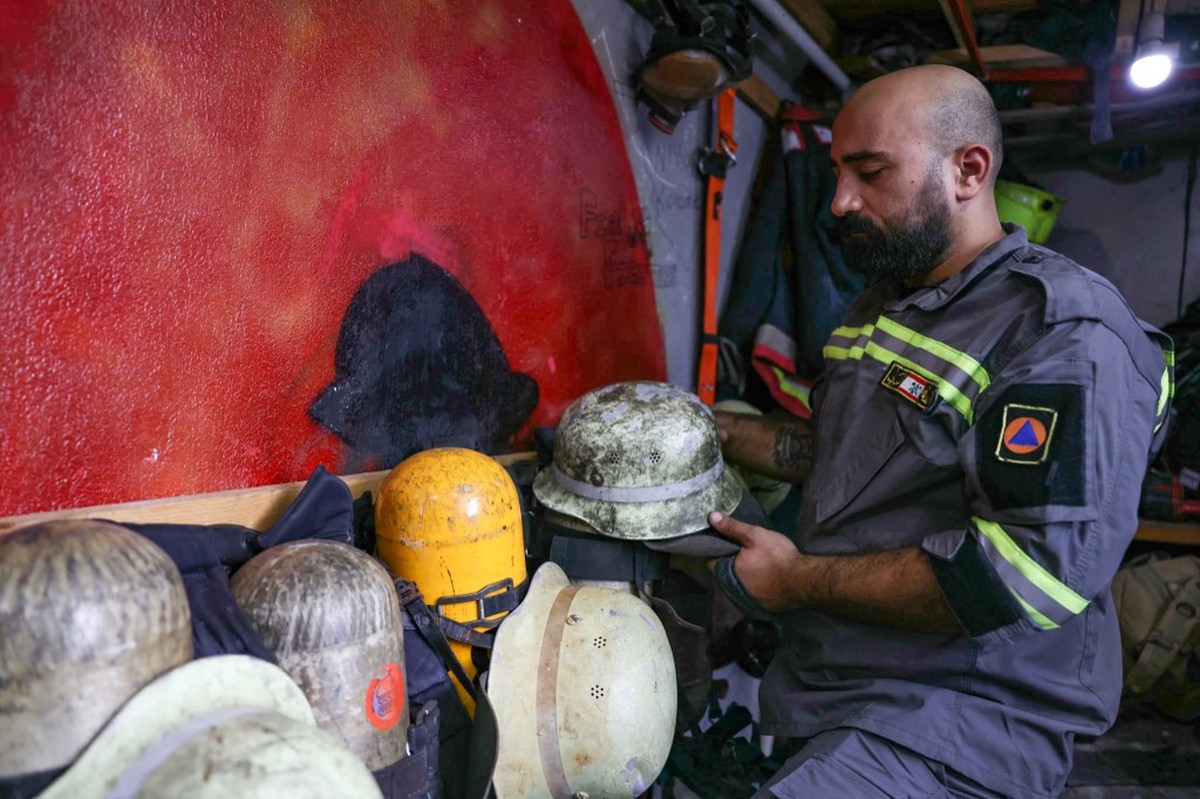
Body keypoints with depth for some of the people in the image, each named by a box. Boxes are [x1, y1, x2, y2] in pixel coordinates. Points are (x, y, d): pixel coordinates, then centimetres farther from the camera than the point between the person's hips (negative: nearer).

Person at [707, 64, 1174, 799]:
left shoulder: (1068, 334, -18)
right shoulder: (882, 308, 12)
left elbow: (1035, 573, -27)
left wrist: (799, 580, -18)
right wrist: (716, 430, 9)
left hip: (961, 714, -9)